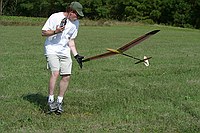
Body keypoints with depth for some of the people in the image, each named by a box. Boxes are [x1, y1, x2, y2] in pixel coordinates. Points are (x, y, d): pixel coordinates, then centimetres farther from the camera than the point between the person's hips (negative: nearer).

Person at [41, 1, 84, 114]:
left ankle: (59, 101, 11)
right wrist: (55, 31, -24)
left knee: (67, 76, -3)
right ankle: (51, 100, -10)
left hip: (65, 52, 6)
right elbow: (43, 33, -7)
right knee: (55, 72, -23)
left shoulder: (76, 23, 7)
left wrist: (76, 55, 6)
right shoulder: (55, 17, -11)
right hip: (52, 50, -6)